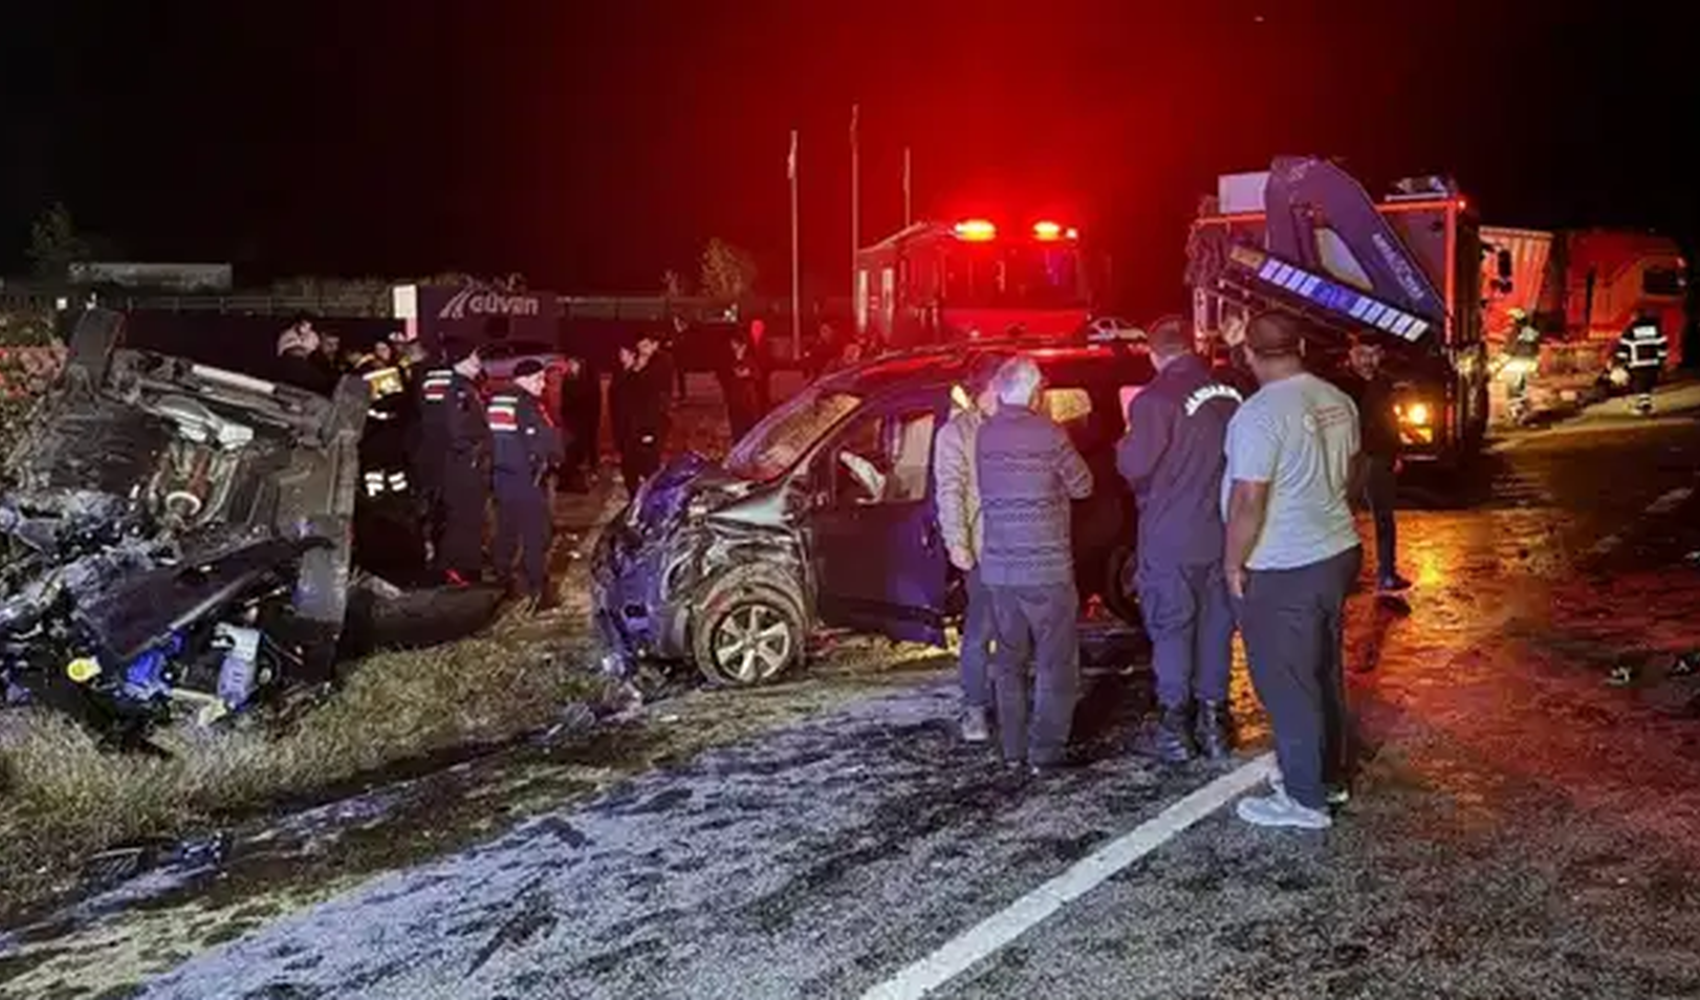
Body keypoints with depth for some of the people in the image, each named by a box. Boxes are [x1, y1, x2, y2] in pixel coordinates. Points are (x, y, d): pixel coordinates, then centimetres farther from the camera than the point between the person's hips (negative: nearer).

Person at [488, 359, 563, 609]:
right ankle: (537, 590, -2)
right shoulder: (527, 405, -16)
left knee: (506, 532, 17)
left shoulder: (495, 401, 7)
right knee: (535, 535, -2)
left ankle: (502, 581, 25)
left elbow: (489, 437, 10)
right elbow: (548, 440, -17)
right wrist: (554, 458, 2)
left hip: (501, 476, 8)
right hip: (527, 478, -7)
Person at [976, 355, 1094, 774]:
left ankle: (1013, 747, 16)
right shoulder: (1048, 434, -13)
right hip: (1045, 566, -5)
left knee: (1009, 660, 13)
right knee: (1056, 661, 4)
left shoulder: (985, 435, 3)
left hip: (998, 566, 5)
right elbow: (1082, 486, -2)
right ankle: (1045, 750, 4)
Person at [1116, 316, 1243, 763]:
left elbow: (1135, 466, -16)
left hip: (1171, 537, -5)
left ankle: (1174, 728, 9)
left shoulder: (1156, 399, -17)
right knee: (1216, 624, 13)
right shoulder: (1229, 392, 2)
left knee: (1171, 628, 4)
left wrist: (1124, 444, 4)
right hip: (1223, 532, 6)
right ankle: (1214, 721, 21)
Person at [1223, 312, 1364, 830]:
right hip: (1337, 552, 9)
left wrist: (1234, 563, -10)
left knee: (1286, 684, 3)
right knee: (1323, 672, 20)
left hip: (1283, 571, -8)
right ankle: (1328, 774, 34)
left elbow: (1248, 500, -23)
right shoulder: (1337, 401, 4)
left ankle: (1304, 799, 11)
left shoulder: (1260, 414, -22)